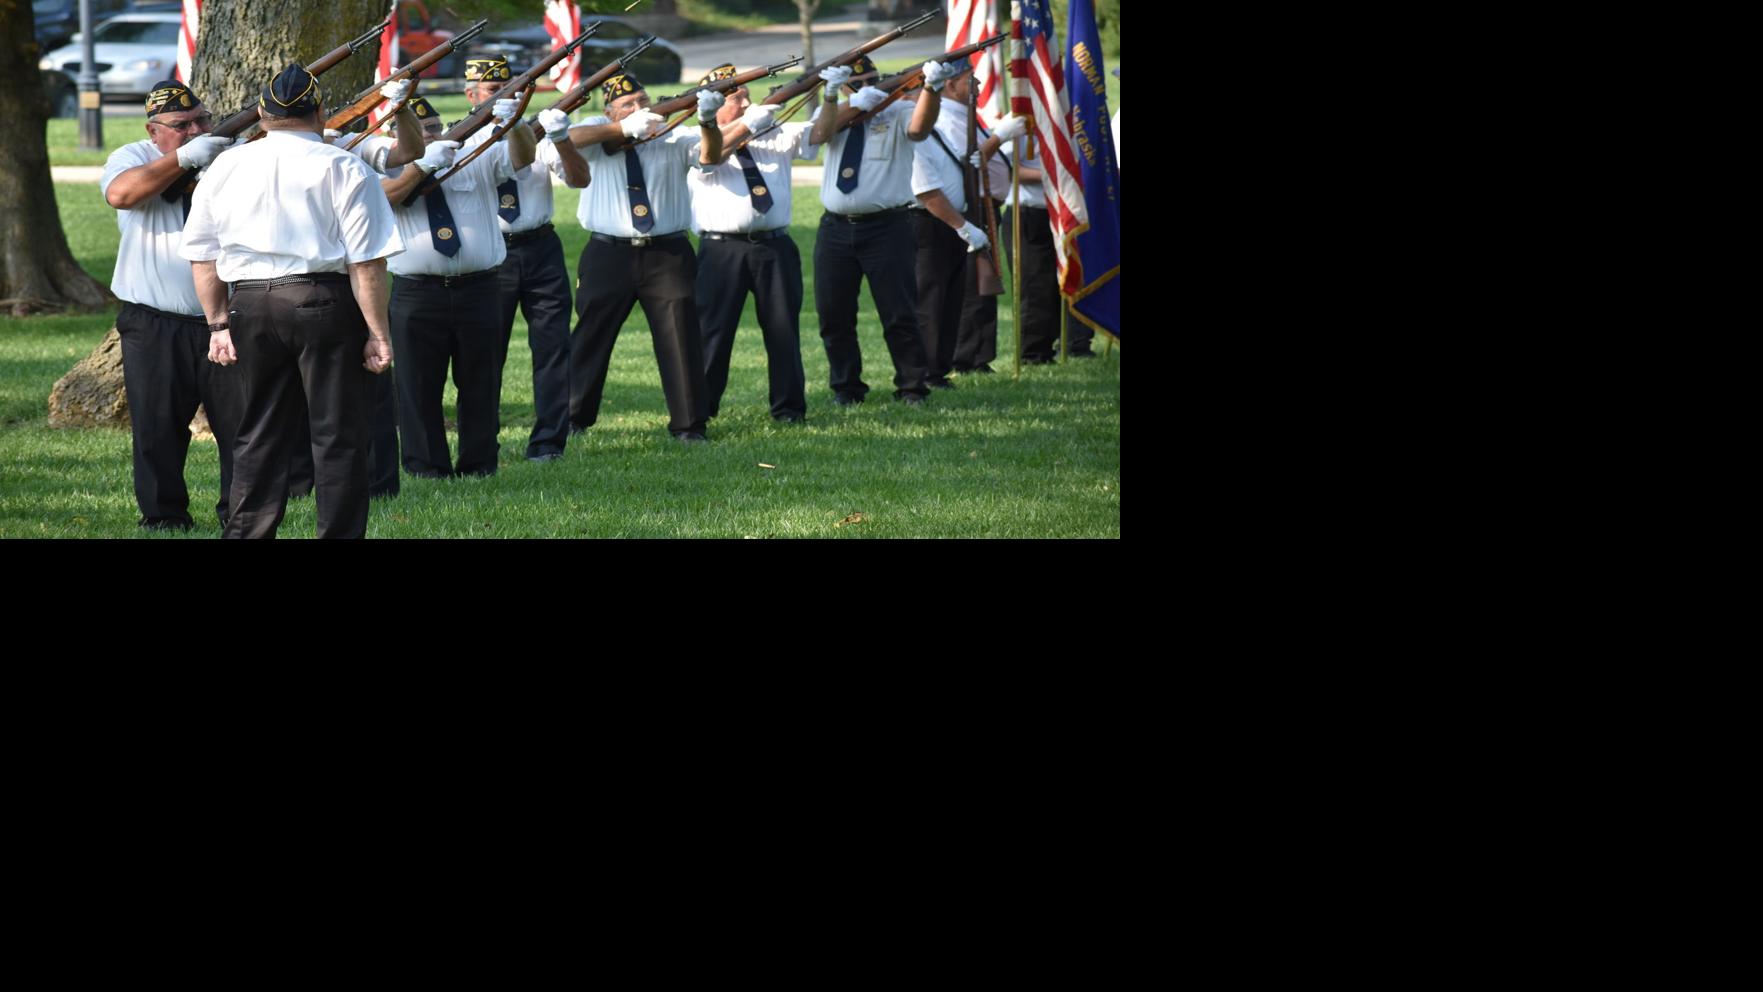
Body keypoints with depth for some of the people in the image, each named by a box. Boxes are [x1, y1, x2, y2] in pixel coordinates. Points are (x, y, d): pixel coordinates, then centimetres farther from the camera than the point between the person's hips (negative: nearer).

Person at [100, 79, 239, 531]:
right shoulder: (133, 158, 3)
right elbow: (121, 192, -19)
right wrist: (185, 158, -20)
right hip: (154, 328, -2)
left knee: (241, 422, 2)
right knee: (157, 428, 2)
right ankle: (164, 516, 13)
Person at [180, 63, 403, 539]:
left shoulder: (225, 168, 7)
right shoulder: (342, 169, -5)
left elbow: (202, 255, 10)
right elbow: (366, 262, -9)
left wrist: (219, 324, 16)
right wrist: (378, 332, -4)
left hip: (250, 304, 4)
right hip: (324, 302, -4)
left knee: (258, 433, 12)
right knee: (337, 433, 2)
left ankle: (246, 533, 13)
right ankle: (339, 532, 0)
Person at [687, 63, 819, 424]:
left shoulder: (774, 136, 16)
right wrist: (747, 125, -22)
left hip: (774, 246, 3)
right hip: (723, 251, -3)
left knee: (783, 327, 5)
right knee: (713, 329, -2)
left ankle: (788, 407, 12)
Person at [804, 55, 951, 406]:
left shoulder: (897, 113, -1)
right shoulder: (831, 113, 10)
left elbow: (918, 126, -23)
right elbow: (819, 135, -11)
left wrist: (930, 88, -40)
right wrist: (832, 95, -23)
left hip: (886, 228, -4)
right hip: (836, 229, 4)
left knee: (899, 313, -3)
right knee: (833, 315, 8)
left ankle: (912, 387, 6)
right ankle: (846, 387, 21)